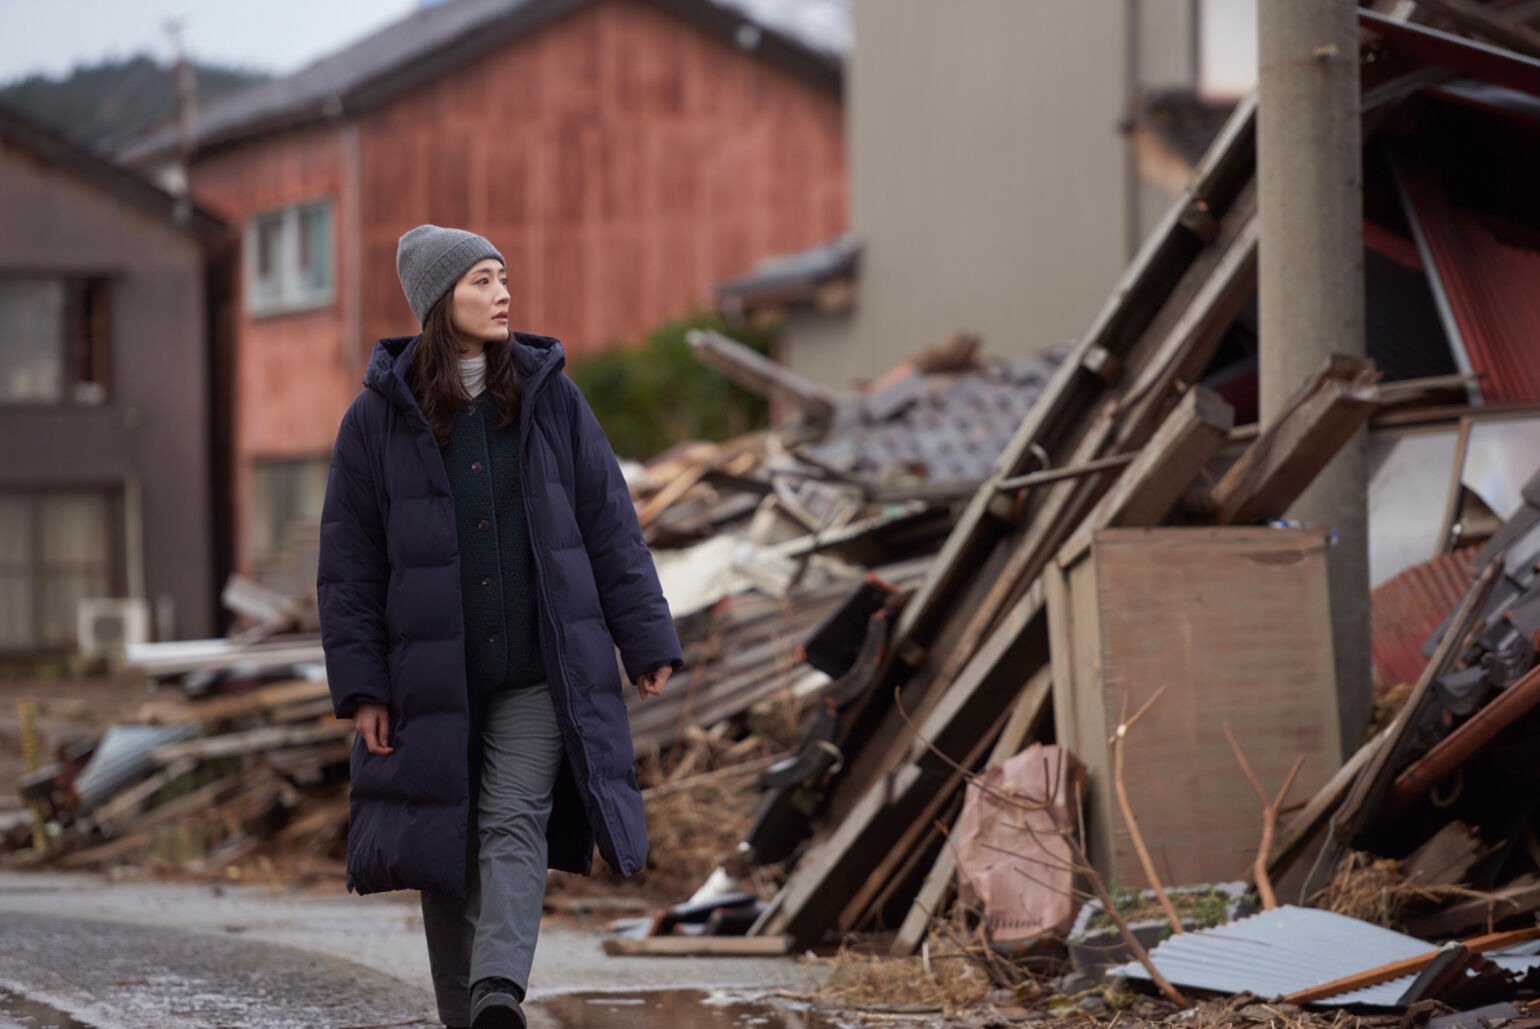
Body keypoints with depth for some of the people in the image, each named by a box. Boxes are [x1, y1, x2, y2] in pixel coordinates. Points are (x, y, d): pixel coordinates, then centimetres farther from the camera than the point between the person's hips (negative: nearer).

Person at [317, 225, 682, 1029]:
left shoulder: (550, 398, 2)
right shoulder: (377, 418, -2)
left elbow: (609, 528, 5)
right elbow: (348, 562, -1)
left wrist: (646, 642, 1)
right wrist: (360, 686, -6)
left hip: (539, 672, 0)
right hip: (433, 679, 0)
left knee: (516, 825, -15)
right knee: (446, 847, 6)